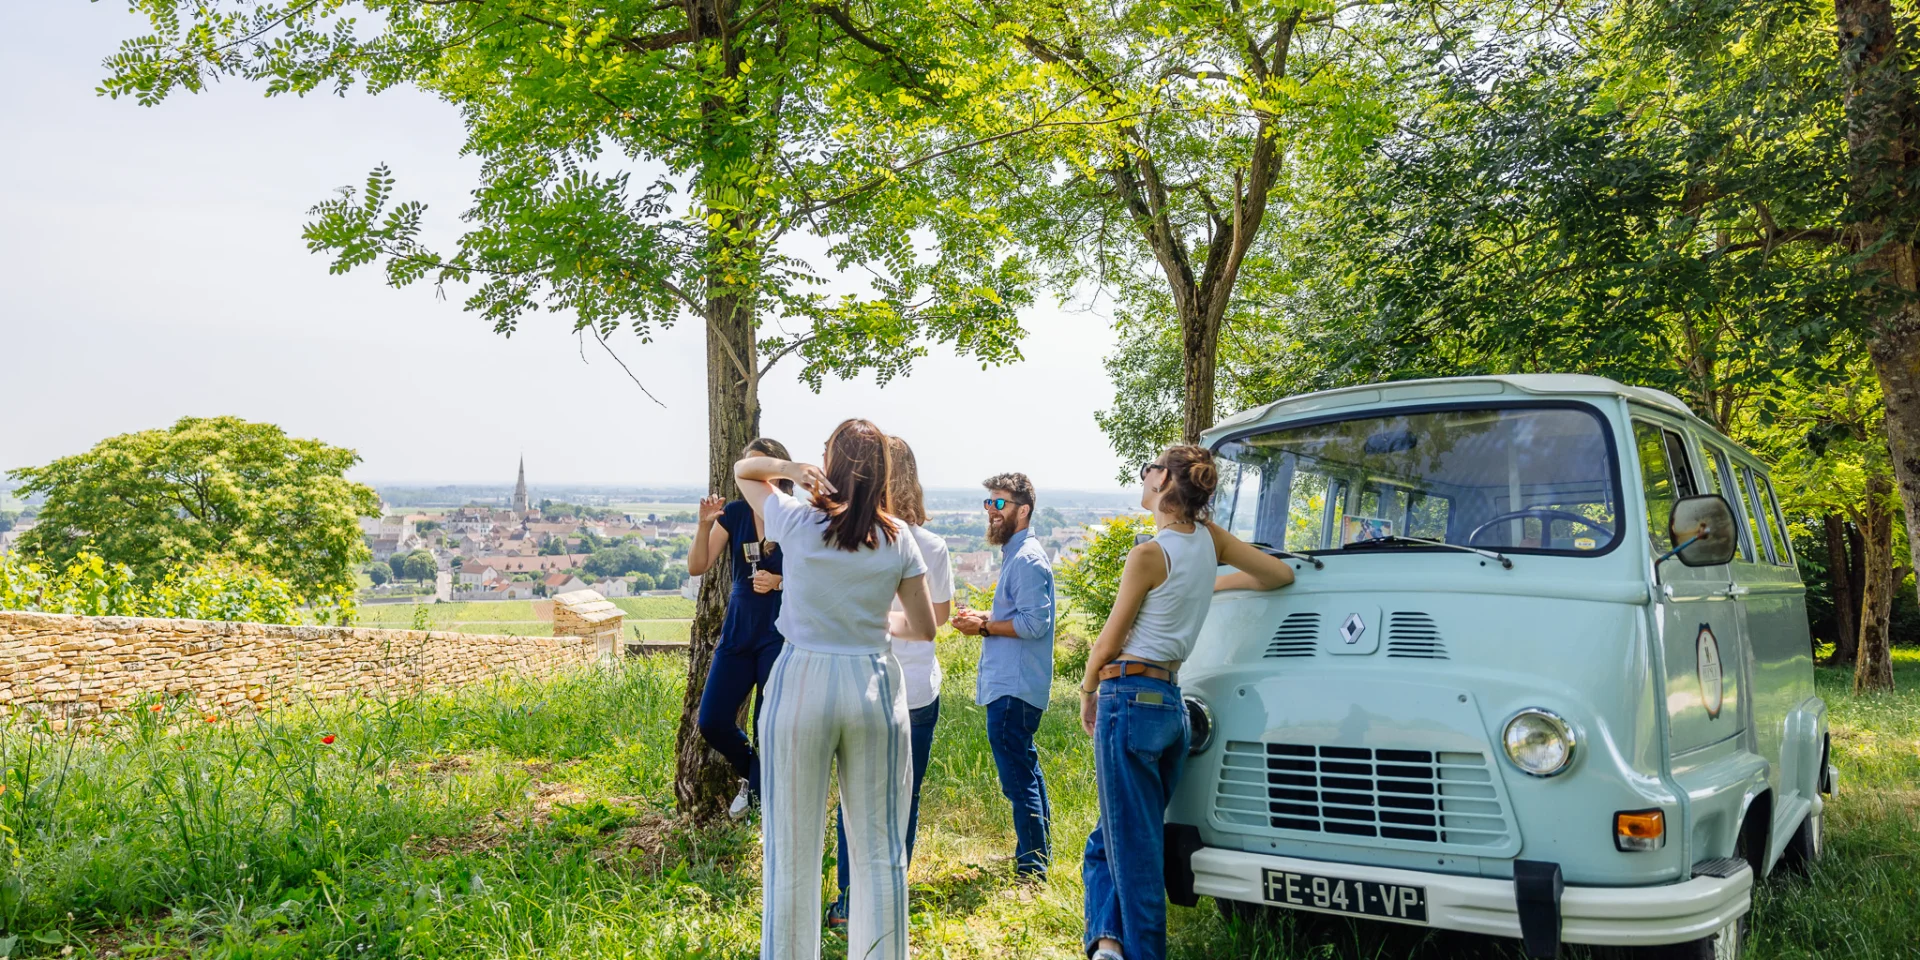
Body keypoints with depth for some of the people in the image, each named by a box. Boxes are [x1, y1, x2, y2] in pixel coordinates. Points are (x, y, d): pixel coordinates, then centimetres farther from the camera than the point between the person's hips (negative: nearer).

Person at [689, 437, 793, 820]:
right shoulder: (734, 513, 2)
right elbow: (696, 567, -2)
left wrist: (779, 581, -20)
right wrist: (704, 523, -15)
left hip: (780, 634, -4)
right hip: (738, 630, 4)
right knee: (711, 722, 2)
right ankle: (750, 771, 31)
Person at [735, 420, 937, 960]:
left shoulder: (797, 523, -3)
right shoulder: (898, 540, 0)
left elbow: (742, 469, 14)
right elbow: (925, 628, 5)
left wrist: (792, 469, -4)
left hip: (801, 687, -1)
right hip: (875, 688, 2)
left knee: (792, 854, 7)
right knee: (880, 853, 11)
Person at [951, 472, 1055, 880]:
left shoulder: (1027, 559, -16)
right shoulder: (1017, 554, 17)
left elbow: (1034, 623, -22)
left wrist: (984, 627, -13)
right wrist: (985, 618, 11)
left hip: (1013, 689, -11)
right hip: (1012, 683, 11)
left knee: (1017, 777, -7)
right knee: (1025, 770, 17)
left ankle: (1031, 869, -2)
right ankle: (1039, 859, 28)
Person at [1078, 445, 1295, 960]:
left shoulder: (1149, 555, -14)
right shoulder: (1208, 538, 5)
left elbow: (1108, 643, -6)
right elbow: (1281, 574, 16)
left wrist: (1088, 694, 10)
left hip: (1130, 700, -7)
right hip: (1173, 702, 7)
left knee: (1133, 845, -1)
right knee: (1110, 838, 16)